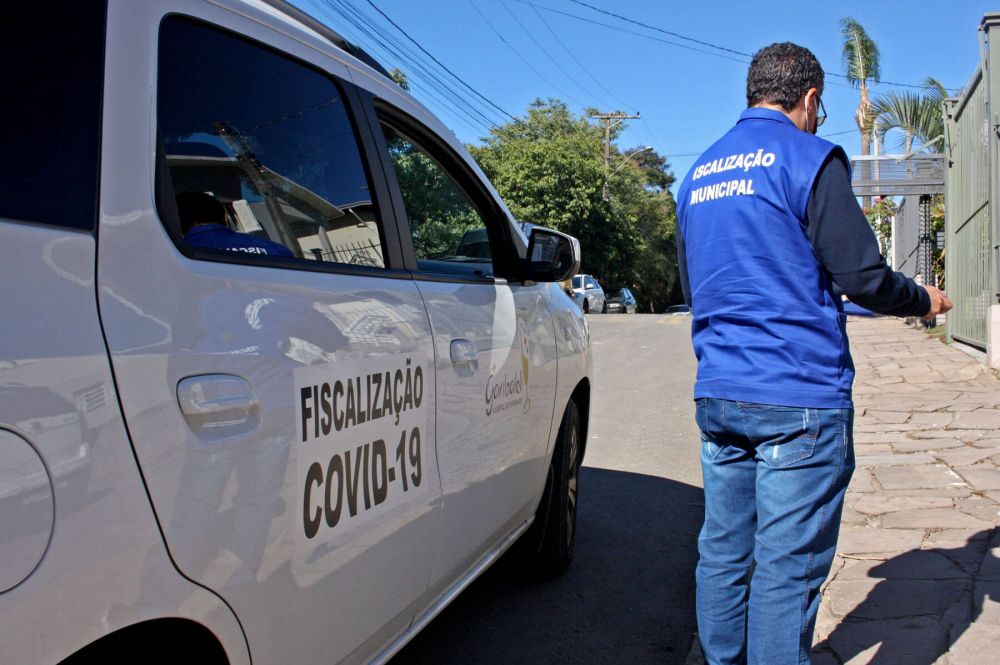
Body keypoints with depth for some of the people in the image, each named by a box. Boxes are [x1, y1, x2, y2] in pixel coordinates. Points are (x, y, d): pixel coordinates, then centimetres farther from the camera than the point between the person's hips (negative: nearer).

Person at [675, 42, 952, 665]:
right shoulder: (809, 157, -6)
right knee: (787, 567, 0)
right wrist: (923, 300, 8)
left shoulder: (699, 173, 16)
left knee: (723, 553, 14)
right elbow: (861, 273, -10)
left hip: (717, 394, 7)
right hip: (799, 400, -7)